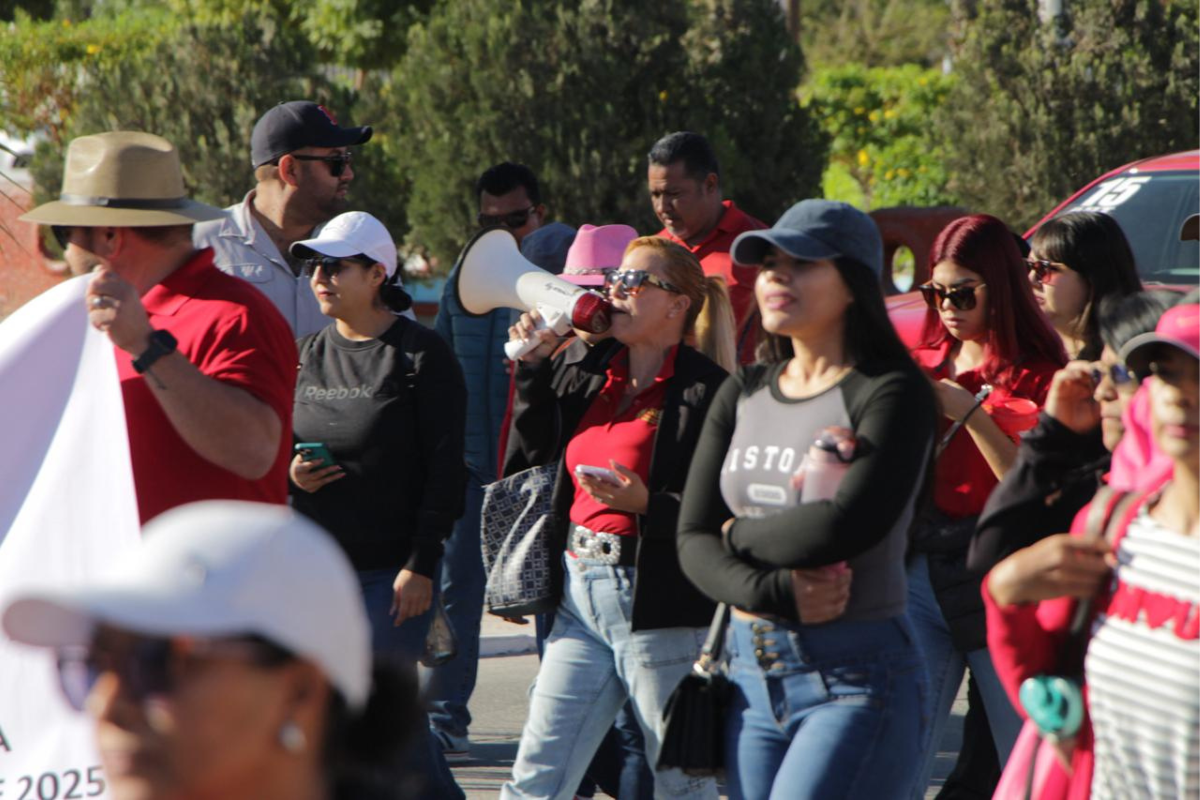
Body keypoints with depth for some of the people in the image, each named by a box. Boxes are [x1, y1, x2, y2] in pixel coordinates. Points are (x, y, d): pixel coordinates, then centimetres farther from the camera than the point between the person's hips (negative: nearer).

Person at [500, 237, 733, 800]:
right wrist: (534, 365, 14)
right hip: (581, 595, 7)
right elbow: (538, 446, 25)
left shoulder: (704, 391, -11)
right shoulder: (589, 373, 11)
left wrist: (647, 504, -25)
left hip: (661, 606, -7)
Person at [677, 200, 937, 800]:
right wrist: (775, 593, -14)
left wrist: (742, 533, -4)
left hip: (854, 677, -7)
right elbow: (692, 541, 5)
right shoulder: (742, 395, 13)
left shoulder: (890, 392, -6)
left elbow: (847, 526, -21)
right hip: (751, 675, 7)